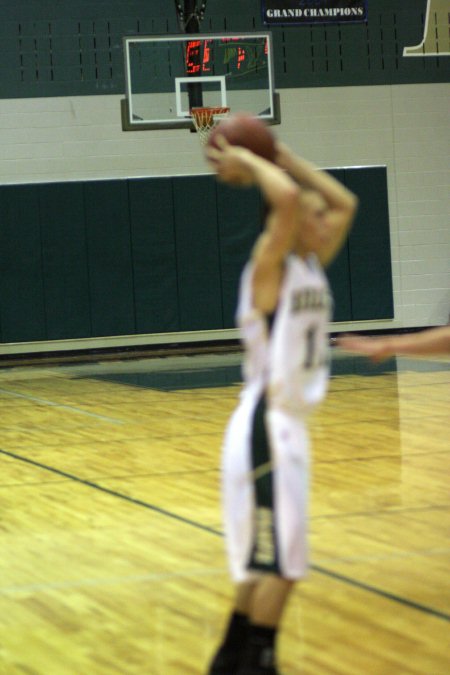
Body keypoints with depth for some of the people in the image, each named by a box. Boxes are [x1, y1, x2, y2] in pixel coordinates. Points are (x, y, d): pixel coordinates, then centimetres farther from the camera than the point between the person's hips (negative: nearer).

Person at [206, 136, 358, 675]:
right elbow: (288, 199, -29)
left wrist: (281, 156, 13)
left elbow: (346, 203, 18)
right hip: (266, 425, -9)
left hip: (290, 424, 9)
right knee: (279, 559, -7)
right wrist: (248, 164, -14)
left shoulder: (313, 267, 11)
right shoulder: (270, 265, -12)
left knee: (265, 557, 15)